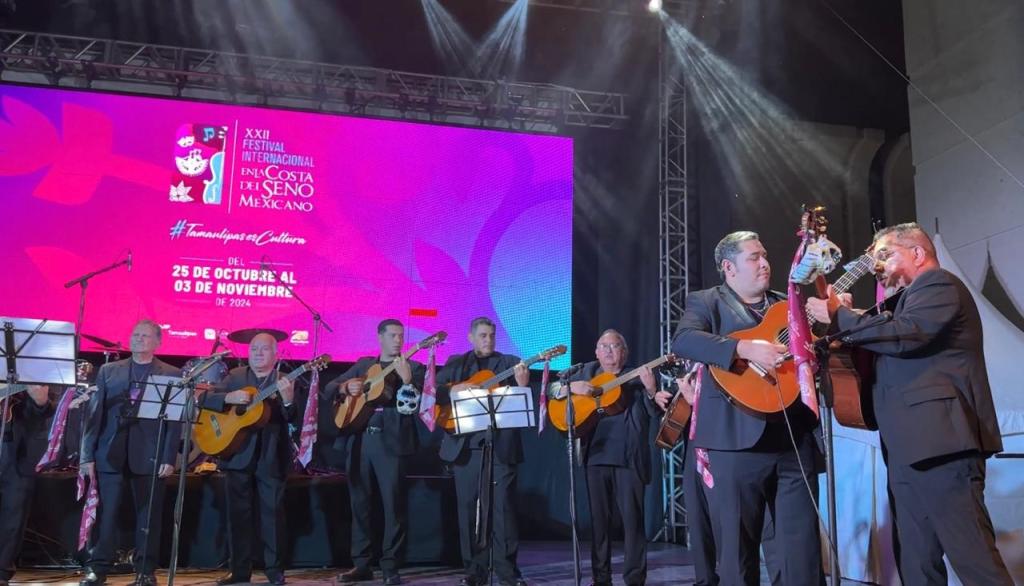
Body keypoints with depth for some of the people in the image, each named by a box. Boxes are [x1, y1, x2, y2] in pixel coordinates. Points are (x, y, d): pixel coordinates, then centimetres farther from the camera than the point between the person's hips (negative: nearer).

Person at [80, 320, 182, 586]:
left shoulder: (172, 374, 4)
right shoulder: (108, 371, 11)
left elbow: (175, 419, -1)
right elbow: (94, 413, 7)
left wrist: (169, 457, -9)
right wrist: (87, 455, 0)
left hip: (150, 456, -2)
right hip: (110, 454, 2)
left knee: (148, 515, 4)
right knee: (105, 513, 3)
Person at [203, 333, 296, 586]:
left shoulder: (286, 380, 1)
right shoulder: (235, 376, 8)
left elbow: (293, 418, -10)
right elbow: (206, 398, 0)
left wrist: (288, 400, -31)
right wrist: (229, 398, -18)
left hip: (272, 456, -2)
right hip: (238, 453, 2)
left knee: (273, 513, 2)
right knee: (238, 513, 8)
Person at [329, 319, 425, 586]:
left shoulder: (414, 368, 6)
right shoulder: (363, 364, 17)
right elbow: (329, 388, 15)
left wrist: (407, 379, -25)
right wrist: (345, 387, -7)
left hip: (392, 441, -4)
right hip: (359, 440, 4)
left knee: (393, 505, -4)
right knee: (359, 504, 8)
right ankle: (361, 564, 18)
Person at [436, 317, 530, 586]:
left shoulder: (509, 362, 9)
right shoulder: (455, 363, 14)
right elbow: (433, 390, 5)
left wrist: (522, 384, -24)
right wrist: (454, 389, -14)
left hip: (501, 444, -2)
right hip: (465, 445, 2)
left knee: (503, 506, -2)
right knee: (468, 507, 6)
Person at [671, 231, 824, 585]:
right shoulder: (706, 302, 4)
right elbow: (682, 340, -16)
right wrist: (746, 349, -26)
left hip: (796, 439, 4)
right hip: (737, 440, -4)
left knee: (802, 550, 6)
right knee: (737, 549, 4)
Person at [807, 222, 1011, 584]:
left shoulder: (939, 283, -2)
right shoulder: (915, 296, 27)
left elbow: (904, 335, -20)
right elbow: (891, 354, 23)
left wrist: (840, 316, -10)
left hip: (939, 441, -10)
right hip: (912, 446, 10)